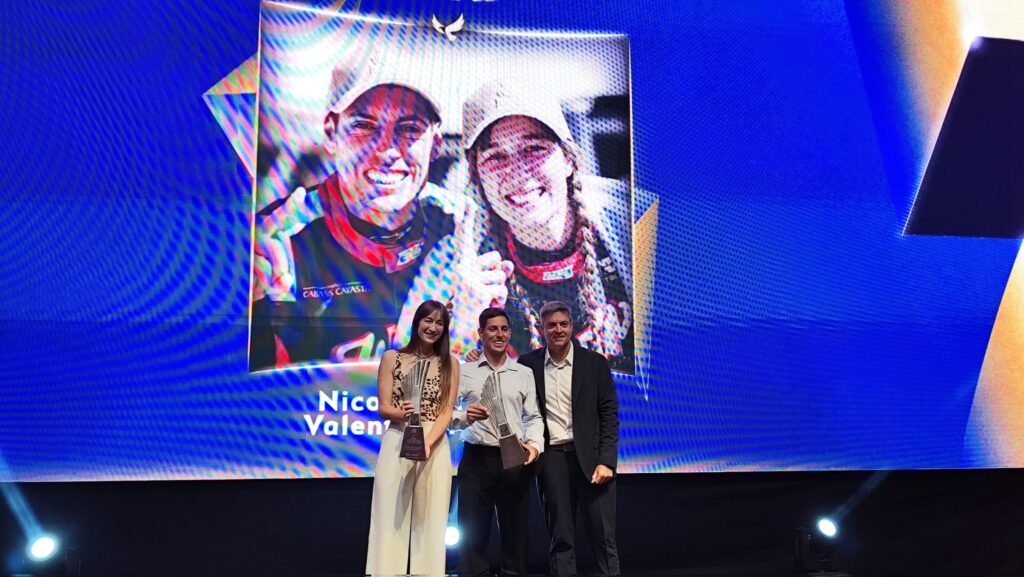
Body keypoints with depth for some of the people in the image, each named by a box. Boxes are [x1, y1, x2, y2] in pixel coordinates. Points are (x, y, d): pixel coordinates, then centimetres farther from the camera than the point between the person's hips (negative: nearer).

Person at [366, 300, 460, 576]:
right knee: (392, 516, -1)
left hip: (435, 445, 1)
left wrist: (427, 442, -17)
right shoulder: (391, 358, 6)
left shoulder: (450, 364, 8)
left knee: (429, 518, 2)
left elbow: (446, 412, 1)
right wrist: (403, 413, -21)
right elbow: (384, 408, 2)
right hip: (397, 443, -1)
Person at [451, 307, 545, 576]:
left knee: (515, 531, 9)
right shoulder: (464, 371, 4)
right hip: (476, 458, -2)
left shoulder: (524, 373, 10)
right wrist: (464, 417, -21)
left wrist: (534, 445, -10)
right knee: (472, 532, 2)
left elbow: (533, 416, 7)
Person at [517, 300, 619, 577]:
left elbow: (609, 415, -1)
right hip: (551, 459, 1)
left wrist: (606, 461, -8)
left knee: (603, 536, 1)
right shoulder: (528, 363, 4)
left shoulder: (595, 362, 2)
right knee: (559, 538, 6)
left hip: (590, 457, -1)